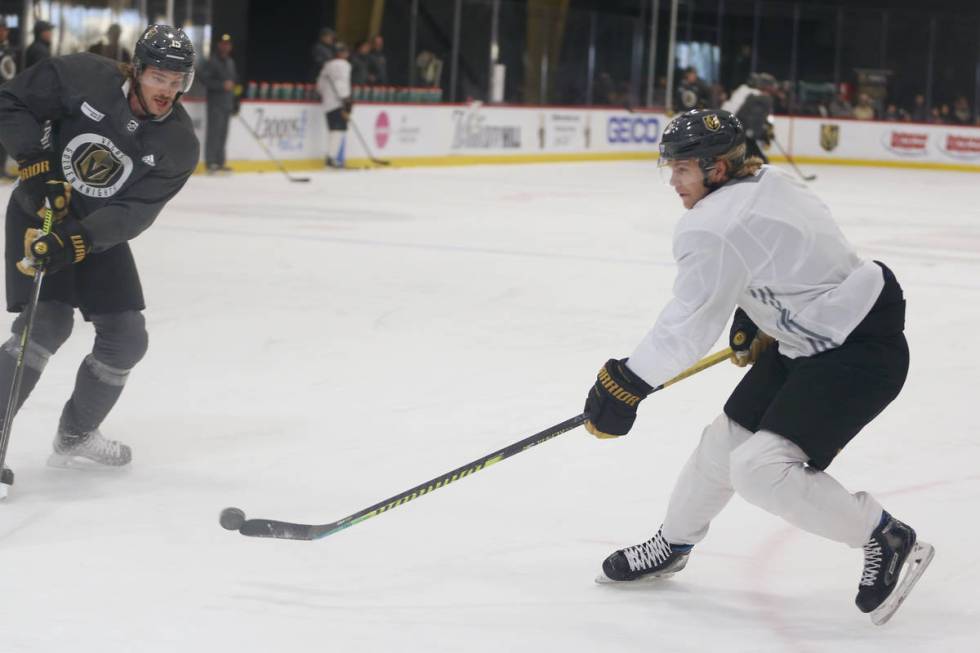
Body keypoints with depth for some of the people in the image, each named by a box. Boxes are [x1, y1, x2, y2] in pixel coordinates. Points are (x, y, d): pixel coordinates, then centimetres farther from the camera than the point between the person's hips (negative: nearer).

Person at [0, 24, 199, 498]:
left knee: (125, 338, 0)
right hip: (39, 214, -4)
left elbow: (133, 211, -20)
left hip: (100, 232, 5)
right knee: (47, 324, -21)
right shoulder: (81, 77, -20)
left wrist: (76, 242, -33)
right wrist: (38, 167, -23)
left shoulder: (179, 146, -13)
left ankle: (75, 436, 21)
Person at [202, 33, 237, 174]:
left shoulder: (230, 62, 18)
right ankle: (211, 162, -11)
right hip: (216, 103, -8)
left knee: (223, 133, 8)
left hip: (227, 103, 8)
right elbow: (206, 80, -16)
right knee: (214, 131, -11)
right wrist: (223, 85, -23)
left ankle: (220, 162, 11)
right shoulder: (213, 61, -8)